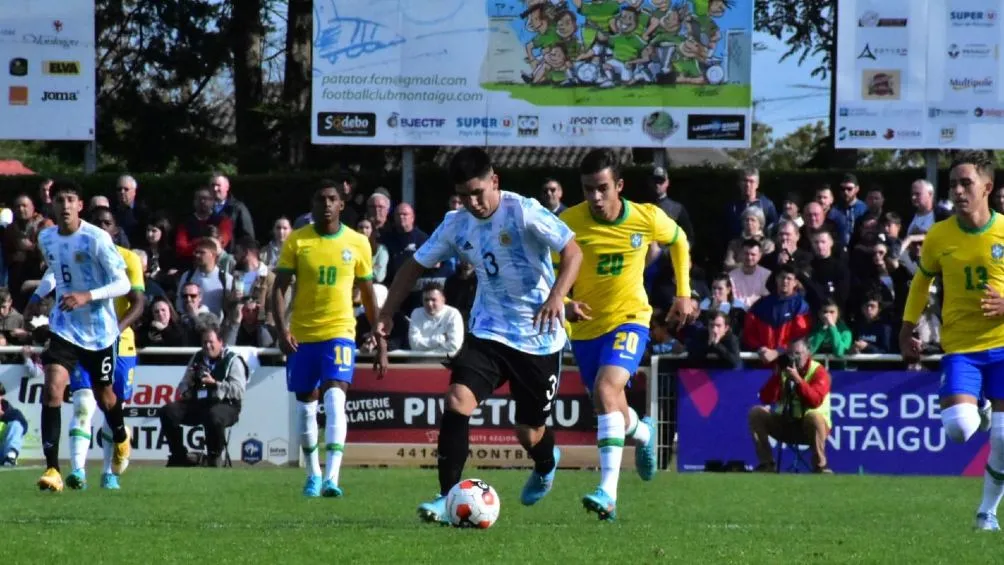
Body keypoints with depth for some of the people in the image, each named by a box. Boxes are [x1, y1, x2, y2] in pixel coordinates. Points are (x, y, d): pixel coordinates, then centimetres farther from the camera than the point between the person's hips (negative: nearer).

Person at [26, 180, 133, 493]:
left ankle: (121, 439, 50)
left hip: (99, 330, -3)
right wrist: (39, 296, 13)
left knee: (103, 394, 15)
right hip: (64, 328, 3)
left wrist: (88, 296, -31)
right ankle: (52, 469, -18)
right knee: (52, 389, -17)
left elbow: (122, 284, -19)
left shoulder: (97, 239, -18)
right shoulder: (46, 239, 0)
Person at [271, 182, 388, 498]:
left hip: (340, 332, -2)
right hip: (302, 335, 2)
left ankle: (331, 478, -26)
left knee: (335, 399, -19)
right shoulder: (296, 241, 0)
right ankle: (313, 475, 27)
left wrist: (380, 342, 9)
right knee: (306, 405, 9)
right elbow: (279, 289, -1)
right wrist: (282, 329, -17)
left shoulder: (358, 243, 2)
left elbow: (368, 294, 10)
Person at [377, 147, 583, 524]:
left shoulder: (524, 213, -16)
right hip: (488, 332, 4)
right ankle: (448, 498, -18)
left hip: (538, 336, -4)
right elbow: (416, 265, 10)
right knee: (457, 400, -21)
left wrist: (557, 295, -35)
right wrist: (387, 314, 1)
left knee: (529, 433, 8)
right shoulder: (456, 225, -1)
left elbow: (573, 252, -19)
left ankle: (545, 465, 46)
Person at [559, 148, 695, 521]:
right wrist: (565, 303, -27)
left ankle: (608, 493, -34)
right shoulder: (568, 223, -16)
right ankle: (642, 433, 56)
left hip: (629, 318, -3)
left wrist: (684, 294, 9)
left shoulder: (647, 219, -13)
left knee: (606, 389, -28)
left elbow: (678, 241, 10)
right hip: (586, 325, 3)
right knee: (611, 411, 15)